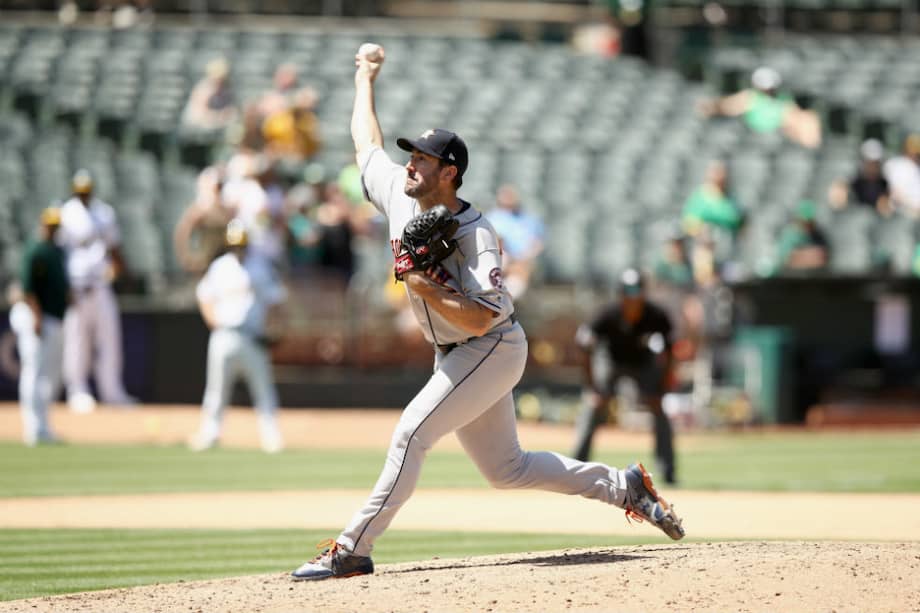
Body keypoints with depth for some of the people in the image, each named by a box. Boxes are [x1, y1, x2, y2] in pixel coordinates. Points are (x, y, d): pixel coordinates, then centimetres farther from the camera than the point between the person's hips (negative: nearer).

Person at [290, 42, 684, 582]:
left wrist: (424, 287, -30)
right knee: (506, 468, 12)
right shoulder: (399, 193, -3)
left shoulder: (475, 235, -25)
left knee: (412, 433, -19)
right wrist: (365, 80, 26)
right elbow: (368, 143, 16)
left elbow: (479, 318, -31)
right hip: (455, 354, 9)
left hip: (494, 350, -9)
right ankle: (624, 487, 25)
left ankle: (352, 550, -18)